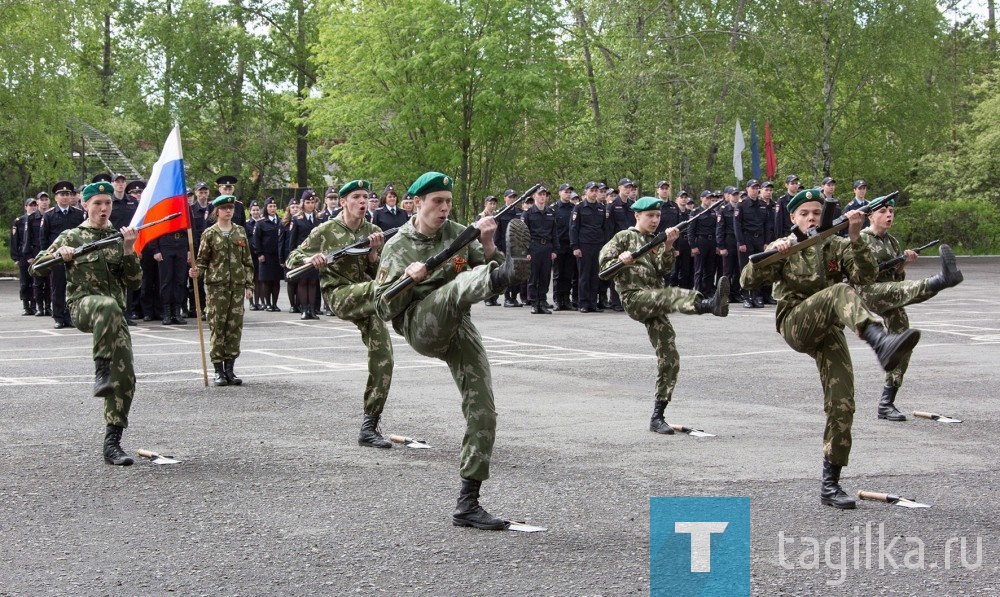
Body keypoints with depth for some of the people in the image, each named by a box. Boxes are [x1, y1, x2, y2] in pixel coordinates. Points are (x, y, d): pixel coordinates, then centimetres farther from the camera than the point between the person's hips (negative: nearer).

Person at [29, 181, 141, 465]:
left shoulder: (119, 238, 15)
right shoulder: (71, 237, 10)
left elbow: (134, 282, 9)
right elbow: (36, 269, 9)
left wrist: (128, 249, -4)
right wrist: (59, 254, -9)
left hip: (115, 313, 4)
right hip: (83, 304, -3)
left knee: (124, 377, -8)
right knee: (108, 305, -41)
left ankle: (112, 443, 0)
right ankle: (101, 371, -35)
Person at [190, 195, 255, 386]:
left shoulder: (240, 232, 10)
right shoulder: (210, 234, 2)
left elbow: (247, 261, 12)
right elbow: (203, 260, 4)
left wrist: (249, 284, 6)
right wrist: (196, 271, -16)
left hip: (237, 285, 3)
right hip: (216, 285, -3)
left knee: (235, 326, 2)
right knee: (217, 326, -3)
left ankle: (229, 369, 10)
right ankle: (219, 371, 2)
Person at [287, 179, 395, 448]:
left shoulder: (373, 232, 12)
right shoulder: (326, 231, 2)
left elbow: (378, 273, 11)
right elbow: (293, 259, 4)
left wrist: (373, 253, -9)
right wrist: (310, 260, -18)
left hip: (367, 300, 4)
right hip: (340, 294, -4)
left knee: (382, 361, -4)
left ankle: (369, 428, 2)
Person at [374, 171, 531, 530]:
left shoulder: (460, 234, 9)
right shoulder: (397, 247, 3)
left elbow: (488, 270, 4)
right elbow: (384, 308, 1)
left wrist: (488, 246, -14)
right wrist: (409, 279, -16)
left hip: (459, 329, 4)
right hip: (419, 325, -3)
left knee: (482, 410, -6)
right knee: (461, 283, -31)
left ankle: (468, 503, -2)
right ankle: (510, 271, -66)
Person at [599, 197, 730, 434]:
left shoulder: (657, 242, 23)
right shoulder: (624, 237, 10)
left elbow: (665, 270, 5)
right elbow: (604, 265, 3)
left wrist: (668, 246, -12)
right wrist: (621, 260, -17)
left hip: (655, 305, 6)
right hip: (634, 297, -6)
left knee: (669, 360, -2)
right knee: (672, 294, -36)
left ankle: (657, 418, 3)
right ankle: (710, 304, -69)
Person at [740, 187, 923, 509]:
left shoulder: (837, 246, 14)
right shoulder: (784, 247, 10)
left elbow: (866, 275, -4)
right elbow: (748, 281, -3)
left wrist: (855, 237, -17)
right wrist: (770, 254, -19)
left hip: (829, 331, 3)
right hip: (795, 323, -3)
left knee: (842, 403, -6)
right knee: (840, 292, -32)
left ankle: (830, 483, 3)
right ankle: (881, 342, -60)